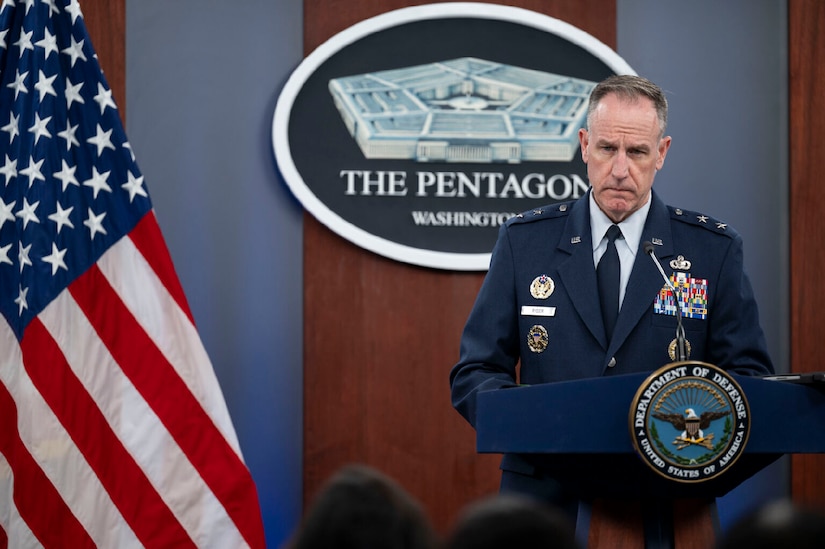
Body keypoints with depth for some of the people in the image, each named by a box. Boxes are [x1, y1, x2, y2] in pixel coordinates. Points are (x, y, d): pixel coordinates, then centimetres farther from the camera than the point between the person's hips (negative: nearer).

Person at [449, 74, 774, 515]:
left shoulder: (713, 248, 7)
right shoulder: (524, 241, 9)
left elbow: (749, 376, 7)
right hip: (547, 493, 0)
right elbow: (475, 374, 8)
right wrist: (524, 420, -14)